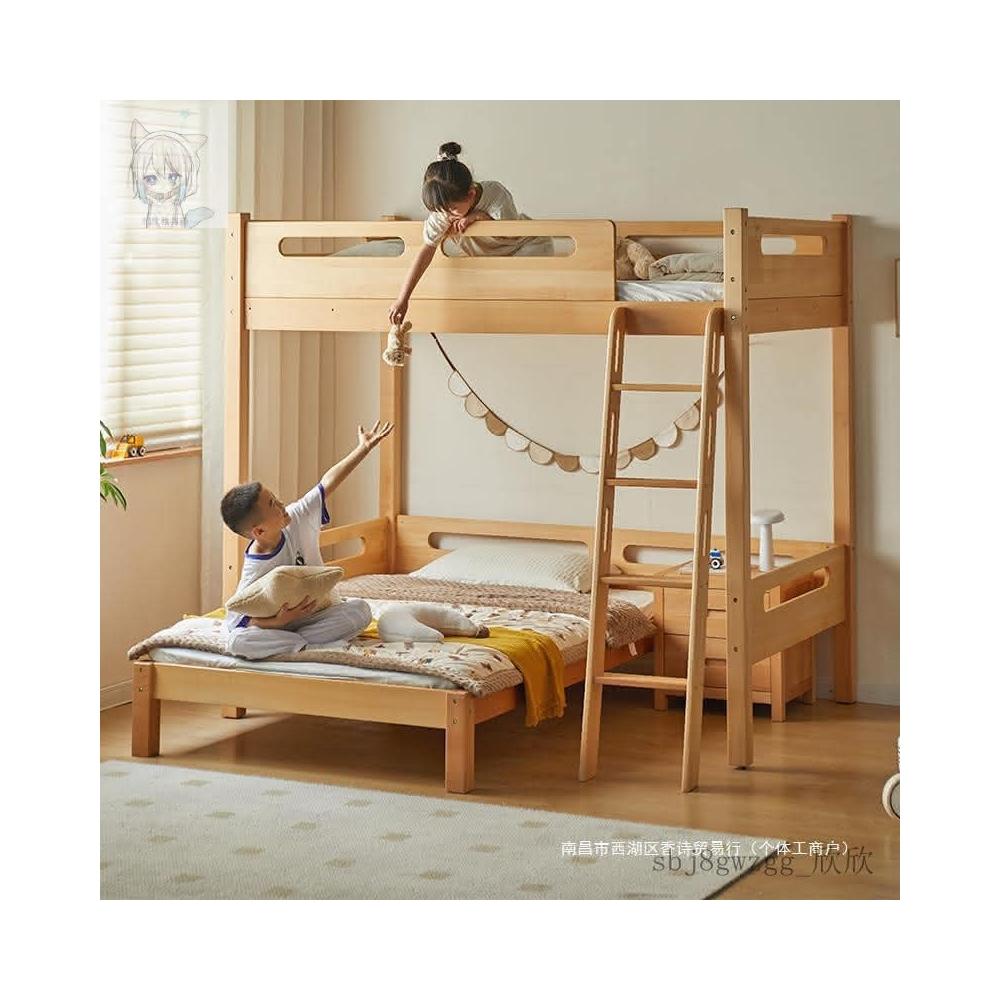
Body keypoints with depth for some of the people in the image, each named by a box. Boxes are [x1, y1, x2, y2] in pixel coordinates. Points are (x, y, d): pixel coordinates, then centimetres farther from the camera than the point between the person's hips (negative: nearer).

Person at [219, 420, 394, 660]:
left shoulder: (296, 520, -7)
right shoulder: (254, 572, -22)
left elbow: (328, 482, -1)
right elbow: (235, 623, -21)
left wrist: (363, 448, -1)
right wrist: (279, 621, -35)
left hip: (317, 615, 5)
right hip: (277, 623, -5)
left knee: (360, 610, -21)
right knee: (236, 642, -34)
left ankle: (294, 642, -21)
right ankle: (306, 644, -26)